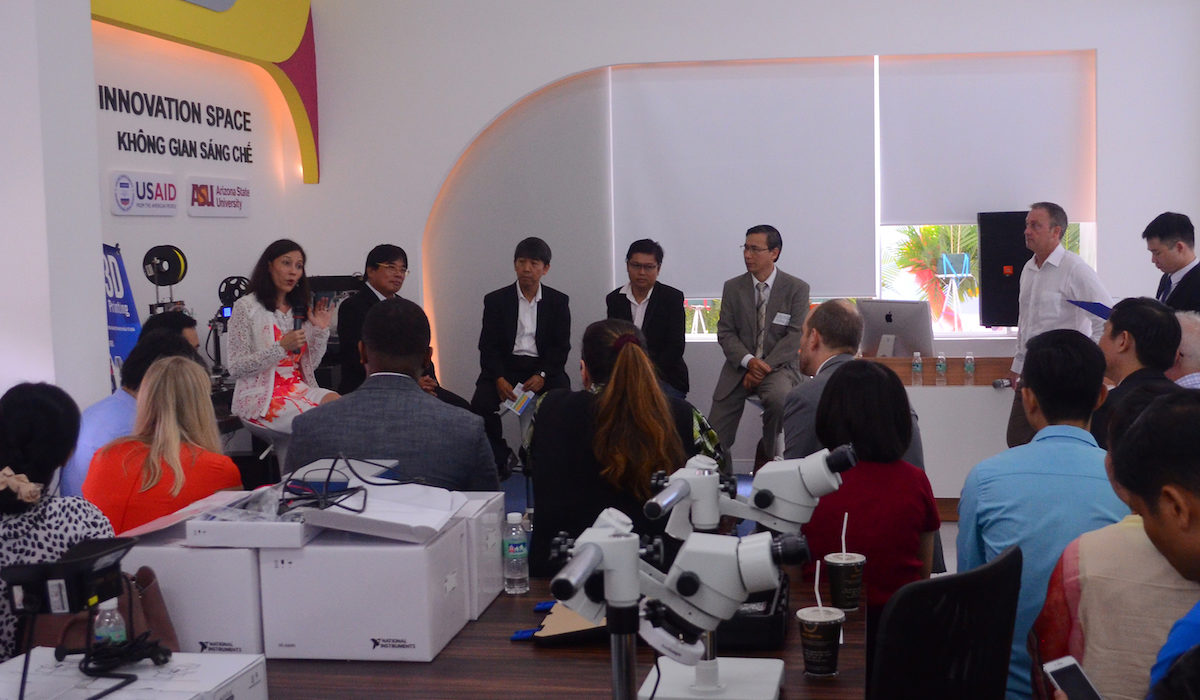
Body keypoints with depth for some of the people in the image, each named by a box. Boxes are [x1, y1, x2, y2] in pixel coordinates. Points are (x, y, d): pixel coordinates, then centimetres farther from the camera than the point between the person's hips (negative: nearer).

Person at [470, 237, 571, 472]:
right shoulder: (496, 300, 6)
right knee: (480, 404, -26)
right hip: (504, 366, 0)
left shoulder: (558, 301, 7)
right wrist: (499, 379, -16)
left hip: (544, 367, 0)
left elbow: (561, 346, 3)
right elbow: (488, 346, 1)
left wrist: (542, 375, -14)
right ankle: (501, 457, -2)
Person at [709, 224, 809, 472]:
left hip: (778, 366, -2)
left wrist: (764, 367, -17)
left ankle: (767, 455, -9)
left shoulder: (797, 288, -1)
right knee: (714, 441, -8)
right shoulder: (732, 287, 7)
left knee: (779, 398, -37)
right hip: (739, 366, 2)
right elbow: (725, 333, 3)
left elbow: (795, 336, -7)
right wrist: (749, 361, -16)